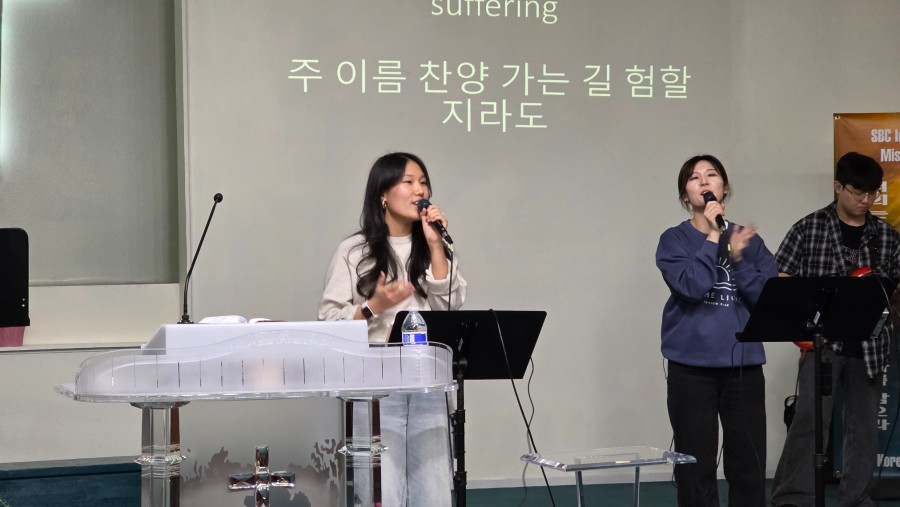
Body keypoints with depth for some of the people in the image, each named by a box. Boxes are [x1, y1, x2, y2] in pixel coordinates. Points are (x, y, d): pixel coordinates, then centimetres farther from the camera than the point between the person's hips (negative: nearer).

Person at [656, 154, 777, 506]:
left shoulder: (749, 240, 8)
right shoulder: (674, 240, 1)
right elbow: (691, 287, -16)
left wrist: (737, 257, -12)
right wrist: (712, 237, -11)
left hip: (744, 364, 2)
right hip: (692, 366, -2)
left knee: (748, 464, 6)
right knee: (696, 466, 3)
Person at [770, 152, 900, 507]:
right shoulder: (809, 228, 0)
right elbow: (781, 281, 1)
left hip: (869, 345, 4)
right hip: (822, 340, -4)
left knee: (864, 427, 8)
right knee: (810, 418, -14)